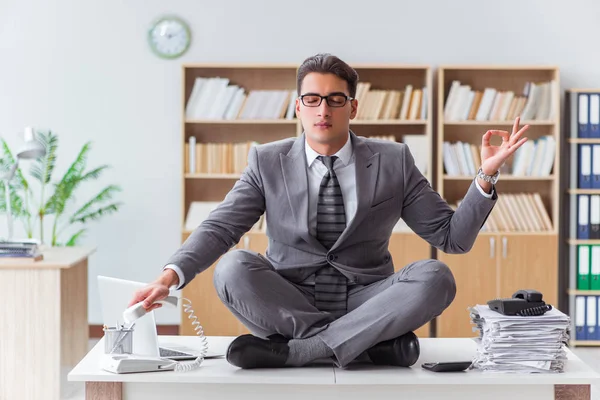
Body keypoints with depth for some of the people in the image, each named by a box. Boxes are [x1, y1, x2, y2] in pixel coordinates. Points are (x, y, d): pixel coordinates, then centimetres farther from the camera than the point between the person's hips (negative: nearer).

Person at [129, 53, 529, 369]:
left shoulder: (393, 161, 3)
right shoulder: (268, 162, 3)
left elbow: (453, 236, 3)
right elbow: (221, 227, -6)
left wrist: (486, 176, -11)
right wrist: (171, 276, -24)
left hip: (365, 302, 1)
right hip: (289, 301, 0)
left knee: (435, 276, -27)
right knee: (234, 267, -28)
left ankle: (293, 350, -29)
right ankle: (373, 342, -26)